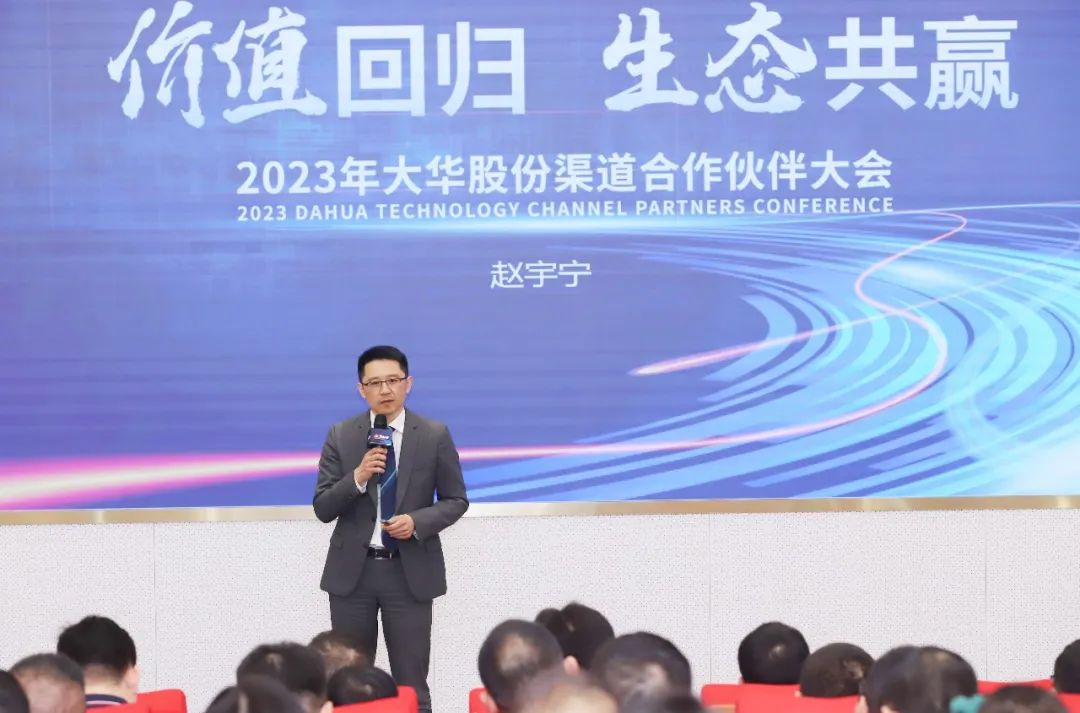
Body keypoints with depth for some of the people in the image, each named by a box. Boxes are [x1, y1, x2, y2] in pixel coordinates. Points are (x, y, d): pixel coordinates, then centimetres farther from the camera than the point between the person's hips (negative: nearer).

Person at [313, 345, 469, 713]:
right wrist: (357, 478, -19)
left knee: (411, 682, -1)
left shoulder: (435, 435, -1)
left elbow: (456, 500, 4)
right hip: (352, 571, 1)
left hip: (410, 572, -1)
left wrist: (417, 521, -14)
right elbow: (322, 508, 0)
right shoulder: (341, 435, 1)